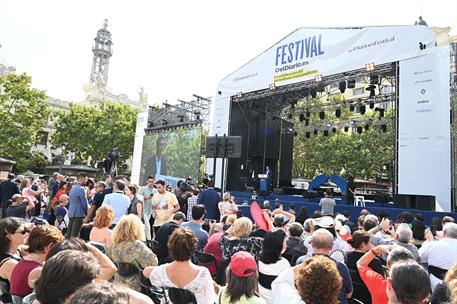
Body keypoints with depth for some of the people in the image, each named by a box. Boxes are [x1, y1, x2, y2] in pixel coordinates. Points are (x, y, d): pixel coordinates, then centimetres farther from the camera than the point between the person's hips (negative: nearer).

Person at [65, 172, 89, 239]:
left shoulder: (73, 188, 15)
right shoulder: (81, 189, -14)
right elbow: (85, 203, -13)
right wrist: (87, 213, 0)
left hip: (71, 213, 9)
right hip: (78, 214, -9)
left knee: (68, 233, 12)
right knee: (74, 234, -6)